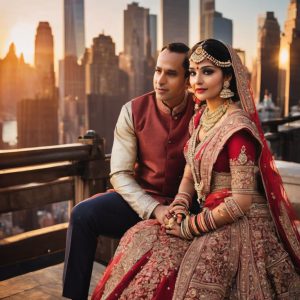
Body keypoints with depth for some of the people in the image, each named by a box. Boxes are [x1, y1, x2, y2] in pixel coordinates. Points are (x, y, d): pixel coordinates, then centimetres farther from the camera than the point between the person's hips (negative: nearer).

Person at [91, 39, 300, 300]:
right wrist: (178, 209, -6)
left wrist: (190, 227, -13)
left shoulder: (237, 128, -20)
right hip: (211, 216, 8)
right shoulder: (201, 118, 7)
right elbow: (190, 174, 12)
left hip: (241, 227, -8)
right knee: (144, 239, -3)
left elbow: (241, 202, -21)